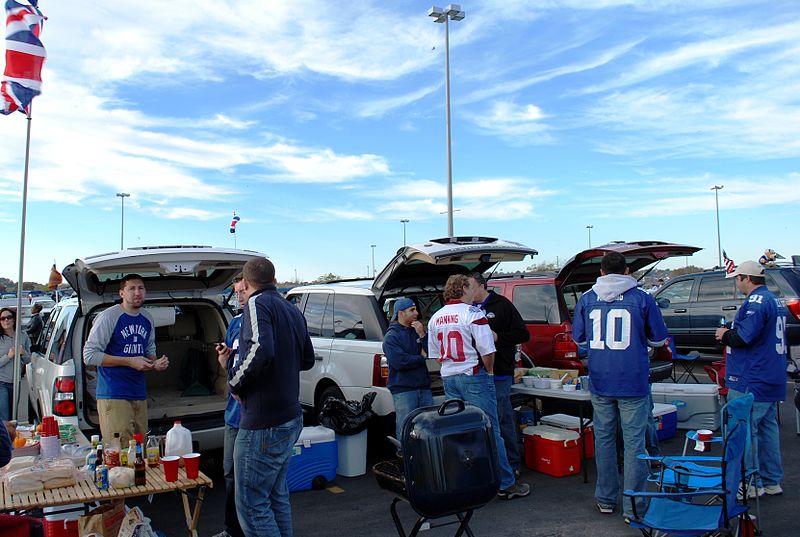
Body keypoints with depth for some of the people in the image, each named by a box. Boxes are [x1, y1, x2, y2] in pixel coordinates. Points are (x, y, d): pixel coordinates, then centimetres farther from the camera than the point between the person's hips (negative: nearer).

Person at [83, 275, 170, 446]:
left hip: (139, 395, 7)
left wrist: (155, 363, 1)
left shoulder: (147, 319, 13)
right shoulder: (109, 317, -9)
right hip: (113, 396, -7)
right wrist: (130, 361, -15)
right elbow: (89, 355, -12)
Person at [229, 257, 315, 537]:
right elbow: (307, 359, 22)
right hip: (290, 418, 9)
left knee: (251, 504, -1)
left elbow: (260, 350, -29)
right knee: (277, 496, 19)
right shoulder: (292, 309, 14)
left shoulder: (258, 304, -12)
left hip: (263, 424, -9)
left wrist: (235, 381, -14)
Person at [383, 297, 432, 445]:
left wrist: (422, 335, -7)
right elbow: (399, 361, -18)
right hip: (403, 389, -6)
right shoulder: (391, 336, -4)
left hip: (423, 387, 6)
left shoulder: (418, 331, 15)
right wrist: (421, 357, -5)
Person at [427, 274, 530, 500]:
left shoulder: (435, 318, 10)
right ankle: (506, 484, 4)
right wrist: (489, 371, 2)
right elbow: (487, 351, -14)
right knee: (489, 431, -1)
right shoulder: (473, 314, -11)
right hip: (473, 377, -7)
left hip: (448, 378, 7)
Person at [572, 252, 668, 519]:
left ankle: (606, 499, 24)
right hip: (633, 383, -3)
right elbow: (658, 339, 4)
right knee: (634, 442, 3)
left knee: (604, 438, 14)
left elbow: (578, 339, 11)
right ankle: (633, 507, 7)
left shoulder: (587, 299, 2)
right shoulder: (641, 298, -5)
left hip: (600, 383, 3)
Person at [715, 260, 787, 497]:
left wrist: (725, 335, -7)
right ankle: (772, 481, 25)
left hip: (751, 382, -10)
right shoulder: (775, 301, 16)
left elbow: (744, 336, -27)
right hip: (772, 379, 10)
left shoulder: (756, 302, -18)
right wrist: (730, 333, 14)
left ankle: (751, 484, 5)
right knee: (768, 427, 16)